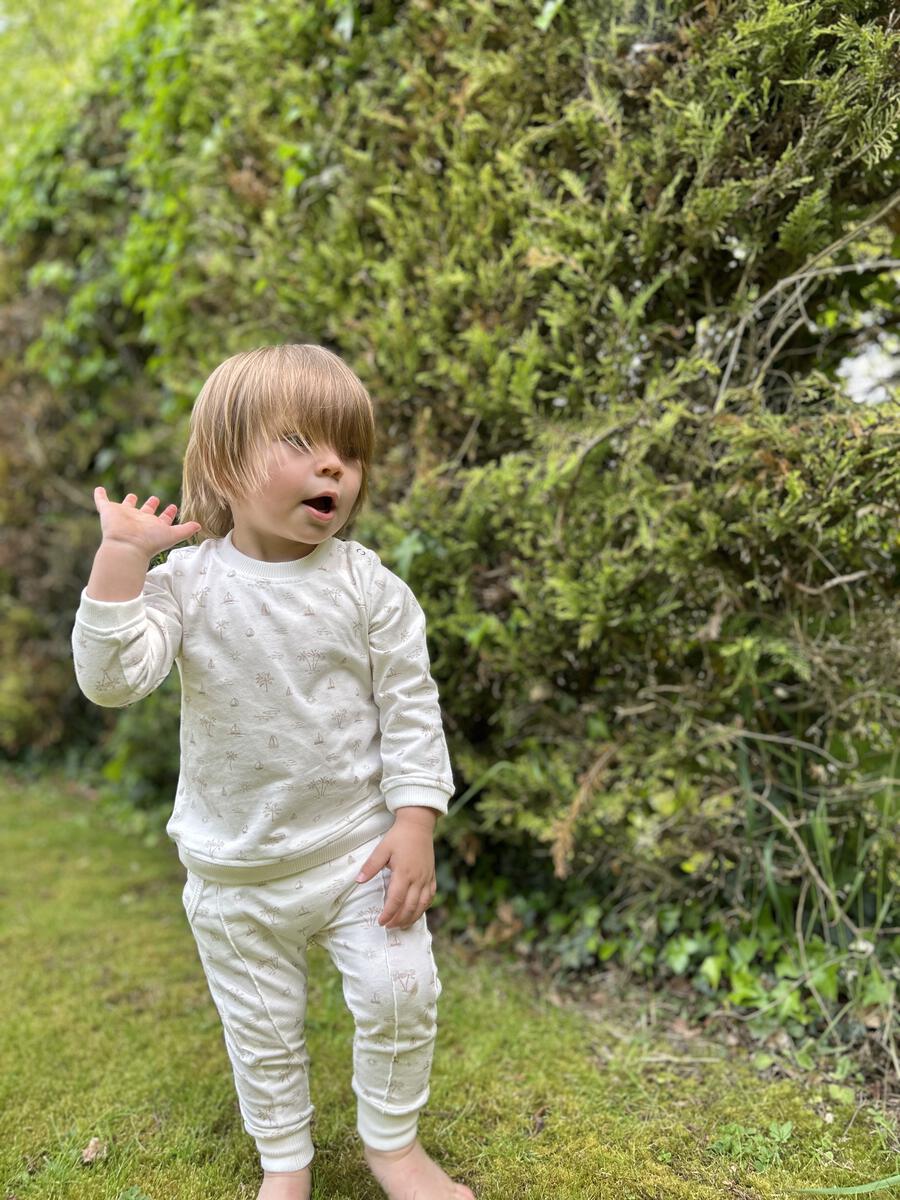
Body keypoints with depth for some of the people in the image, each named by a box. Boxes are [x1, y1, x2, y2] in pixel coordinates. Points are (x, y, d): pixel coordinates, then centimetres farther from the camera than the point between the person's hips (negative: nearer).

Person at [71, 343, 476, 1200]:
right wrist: (120, 557, -26)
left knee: (400, 994, 1)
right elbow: (111, 679, -21)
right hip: (236, 871, 1)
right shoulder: (185, 582, -10)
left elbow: (410, 710, -6)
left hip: (359, 846, 0)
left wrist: (415, 824, -11)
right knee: (262, 1029, 16)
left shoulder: (365, 585, -10)